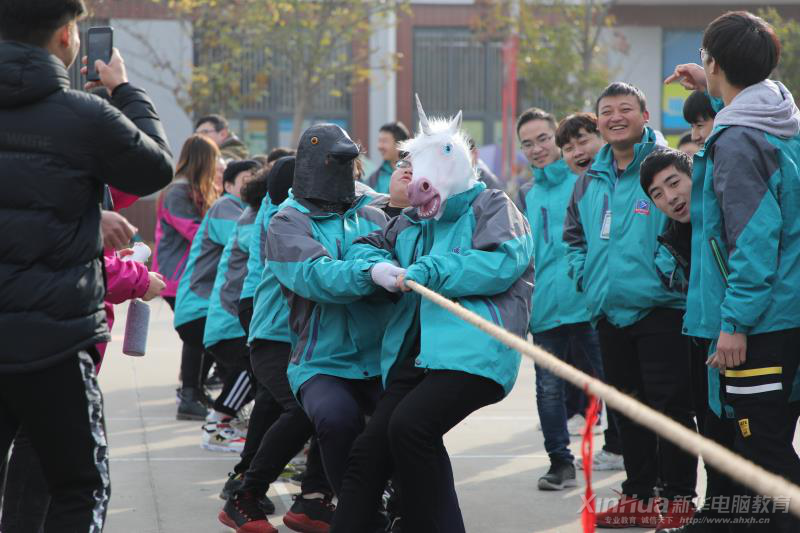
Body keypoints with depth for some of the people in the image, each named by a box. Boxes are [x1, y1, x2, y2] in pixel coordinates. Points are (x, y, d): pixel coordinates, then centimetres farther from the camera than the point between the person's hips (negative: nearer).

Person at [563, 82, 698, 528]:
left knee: (670, 404, -6)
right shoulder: (591, 180, 15)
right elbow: (574, 235, 28)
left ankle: (678, 497, 2)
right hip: (609, 310, 7)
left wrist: (669, 269, -15)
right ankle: (639, 495, 20)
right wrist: (585, 275, 14)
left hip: (660, 307, -7)